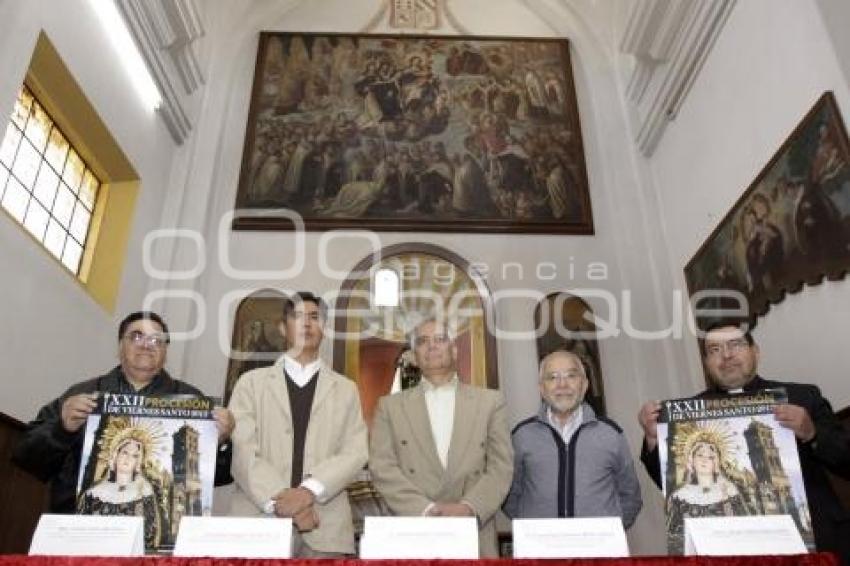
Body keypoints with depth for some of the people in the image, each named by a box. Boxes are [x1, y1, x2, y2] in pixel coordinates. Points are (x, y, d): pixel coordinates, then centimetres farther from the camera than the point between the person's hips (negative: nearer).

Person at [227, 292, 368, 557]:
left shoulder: (345, 388, 11)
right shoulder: (251, 382, 8)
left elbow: (355, 452, 1)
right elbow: (243, 451, -2)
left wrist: (310, 490, -14)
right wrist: (279, 499, -15)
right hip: (259, 515, 0)